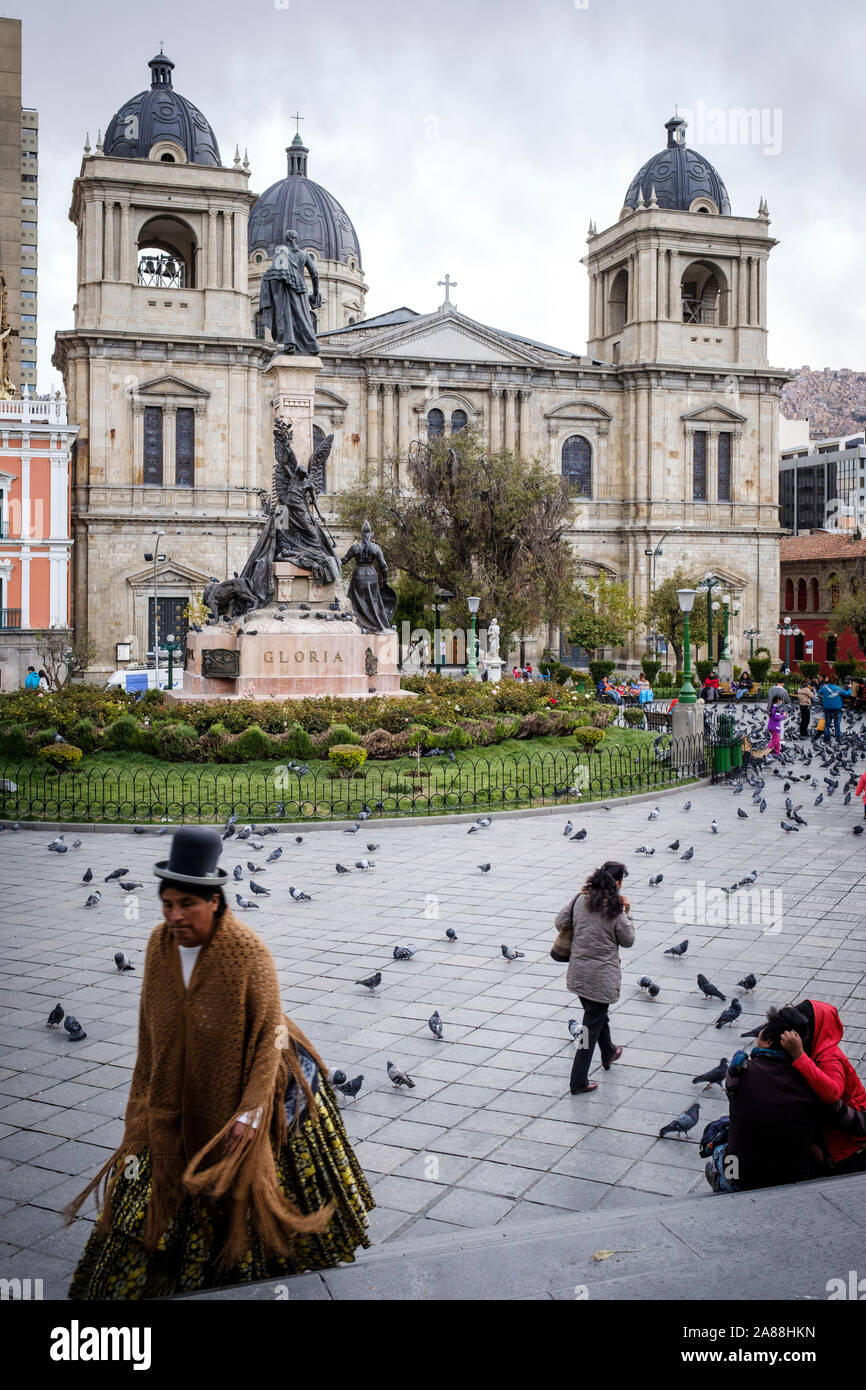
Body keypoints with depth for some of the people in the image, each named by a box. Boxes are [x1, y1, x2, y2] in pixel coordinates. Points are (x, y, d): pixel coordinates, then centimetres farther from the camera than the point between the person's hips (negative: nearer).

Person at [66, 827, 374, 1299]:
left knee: (243, 1193, 12)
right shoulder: (160, 944, -10)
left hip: (241, 1092, -4)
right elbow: (150, 1029, 1)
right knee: (169, 1193, 15)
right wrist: (144, 1103, 5)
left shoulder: (249, 952, -25)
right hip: (178, 1096, 4)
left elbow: (270, 1034, -21)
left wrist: (250, 1112, -24)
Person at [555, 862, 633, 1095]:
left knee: (598, 1014, 28)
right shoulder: (614, 909, -17)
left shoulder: (580, 899, -4)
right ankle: (579, 1082, 7)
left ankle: (608, 1054, 51)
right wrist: (626, 914, 4)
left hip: (578, 972, 6)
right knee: (592, 1024, 3)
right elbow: (628, 940, -5)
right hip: (602, 976, -6)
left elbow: (560, 922, 4)